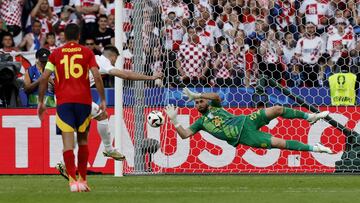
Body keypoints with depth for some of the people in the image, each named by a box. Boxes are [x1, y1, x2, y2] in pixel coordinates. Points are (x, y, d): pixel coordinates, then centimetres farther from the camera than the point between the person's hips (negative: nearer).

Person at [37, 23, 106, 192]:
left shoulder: (55, 54, 7)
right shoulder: (87, 52, 6)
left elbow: (44, 78, 1)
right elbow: (97, 77, -4)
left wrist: (41, 102, 8)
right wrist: (103, 100, 0)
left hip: (63, 102, -1)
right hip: (84, 100, 1)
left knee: (68, 142, -6)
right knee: (83, 140, 16)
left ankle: (73, 180, -21)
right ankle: (82, 179, 19)